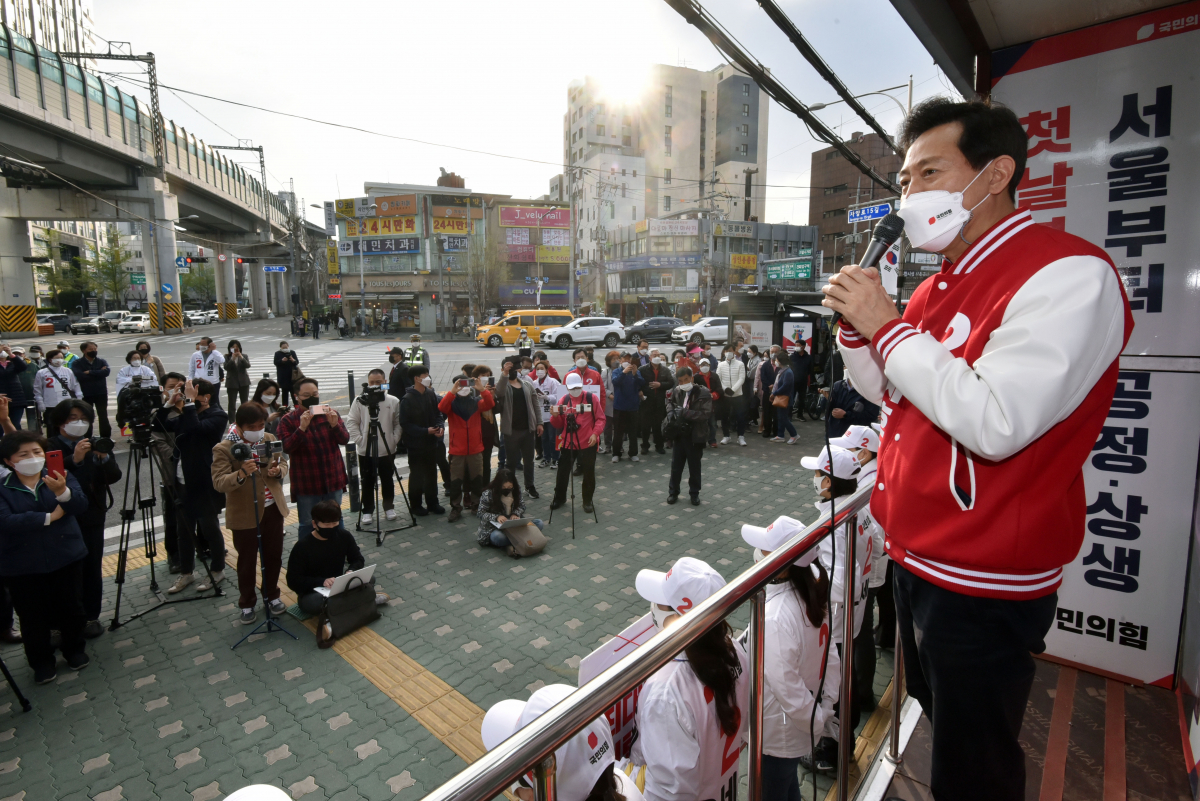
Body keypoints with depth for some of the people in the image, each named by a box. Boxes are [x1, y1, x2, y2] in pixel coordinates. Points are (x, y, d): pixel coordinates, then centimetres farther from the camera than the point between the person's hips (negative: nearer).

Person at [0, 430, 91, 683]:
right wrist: (49, 517, -17)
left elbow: (81, 505, -16)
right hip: (22, 567, 0)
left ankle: (74, 649, 32)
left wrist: (62, 491, -35)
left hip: (66, 558, 1)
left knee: (71, 609, 10)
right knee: (33, 617, 9)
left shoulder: (61, 477, -2)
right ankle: (41, 661, 29)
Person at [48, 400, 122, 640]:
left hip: (92, 519, 2)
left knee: (92, 568, 5)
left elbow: (114, 477, -3)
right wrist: (74, 460, -31)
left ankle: (90, 616, 18)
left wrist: (105, 458, -21)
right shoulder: (50, 447, -3)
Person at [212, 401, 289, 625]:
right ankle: (247, 603, 29)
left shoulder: (269, 439, 1)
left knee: (274, 556, 15)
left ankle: (271, 595, 34)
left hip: (272, 509, 4)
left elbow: (283, 464, 9)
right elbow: (218, 482, -22)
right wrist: (241, 474, -41)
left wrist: (278, 470, -15)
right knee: (247, 560, 10)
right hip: (244, 514, -4)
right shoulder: (223, 449, -14)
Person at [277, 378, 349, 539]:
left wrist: (334, 424, -22)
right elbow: (286, 448, -15)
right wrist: (302, 428, -28)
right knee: (308, 524, 8)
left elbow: (345, 440, -4)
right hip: (306, 484, -3)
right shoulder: (287, 420, -5)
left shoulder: (331, 413, 3)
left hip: (333, 480, 3)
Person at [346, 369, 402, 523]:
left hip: (388, 450, 1)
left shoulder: (393, 401, -2)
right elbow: (351, 422, -1)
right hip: (365, 451, 0)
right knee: (367, 482, 8)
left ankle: (389, 507, 27)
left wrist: (394, 439, -6)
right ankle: (367, 511, 21)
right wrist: (359, 440, -9)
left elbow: (398, 423, 3)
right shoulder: (359, 401, -4)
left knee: (387, 481, 12)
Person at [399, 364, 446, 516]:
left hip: (431, 442, 5)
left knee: (432, 473, 14)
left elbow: (437, 414, 10)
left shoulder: (431, 394, 1)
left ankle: (432, 502, 27)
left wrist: (440, 427, -9)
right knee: (416, 475, 7)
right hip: (416, 443, -5)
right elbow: (405, 424, -15)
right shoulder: (407, 399, -15)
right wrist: (425, 431, -22)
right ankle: (416, 504, 22)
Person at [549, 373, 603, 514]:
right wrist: (555, 416, -17)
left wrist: (595, 433, -17)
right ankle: (559, 497, 31)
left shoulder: (591, 398, -4)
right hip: (567, 443, 2)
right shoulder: (563, 400, 3)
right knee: (562, 472, 11)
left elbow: (600, 418, -3)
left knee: (589, 473, 8)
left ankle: (587, 500, 25)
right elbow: (559, 425, 4)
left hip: (587, 444, -2)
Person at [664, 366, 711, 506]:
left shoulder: (703, 393, -11)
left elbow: (706, 413, -18)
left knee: (694, 467, 11)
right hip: (679, 434, 3)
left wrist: (684, 413, -21)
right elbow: (669, 402, 20)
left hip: (695, 436, -3)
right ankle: (673, 492, 27)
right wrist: (671, 412, -2)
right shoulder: (676, 391, 0)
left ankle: (694, 493, 28)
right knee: (676, 466, 12)